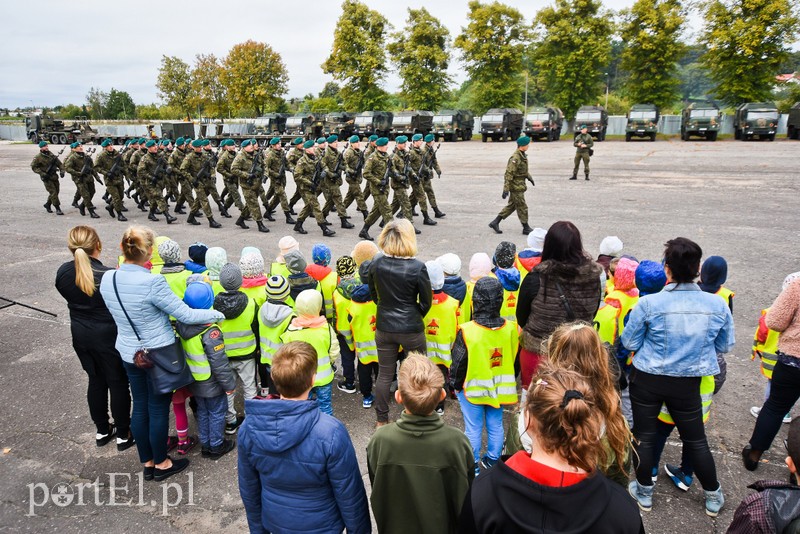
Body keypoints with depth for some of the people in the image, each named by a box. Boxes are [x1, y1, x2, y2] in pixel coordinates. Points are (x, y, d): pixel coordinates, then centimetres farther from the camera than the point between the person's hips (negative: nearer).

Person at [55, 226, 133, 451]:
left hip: (80, 334, 6)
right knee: (118, 383, 10)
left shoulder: (63, 272, -6)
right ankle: (123, 434, 23)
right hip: (109, 335, -6)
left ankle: (102, 430, 36)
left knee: (96, 381, 21)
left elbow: (70, 297, 9)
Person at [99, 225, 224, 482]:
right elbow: (186, 315, -22)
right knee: (158, 408, 10)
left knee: (140, 406, 18)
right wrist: (218, 314, -10)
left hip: (128, 352, 6)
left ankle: (147, 463, 34)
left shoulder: (107, 279, -7)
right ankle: (161, 464, 28)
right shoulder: (153, 283, -28)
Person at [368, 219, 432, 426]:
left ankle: (382, 421, 30)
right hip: (411, 329, -3)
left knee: (384, 375, 16)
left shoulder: (376, 264, -8)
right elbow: (426, 302, -8)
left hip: (384, 327, 3)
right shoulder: (417, 267, -18)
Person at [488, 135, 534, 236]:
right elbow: (509, 174, -24)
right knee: (522, 207, 1)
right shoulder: (515, 158, -22)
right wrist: (506, 189, -26)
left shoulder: (523, 155, 9)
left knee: (511, 206, 15)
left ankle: (495, 222, 20)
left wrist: (529, 177, 25)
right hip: (516, 187, -10)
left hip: (520, 185, 10)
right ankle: (526, 228, 13)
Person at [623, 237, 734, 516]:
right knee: (696, 441, 21)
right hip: (688, 384, 2)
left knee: (644, 437, 15)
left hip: (647, 380, -2)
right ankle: (713, 498, 39)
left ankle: (644, 493, 32)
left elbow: (629, 342, -10)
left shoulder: (648, 303, -22)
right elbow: (725, 346, 2)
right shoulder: (718, 305, -12)